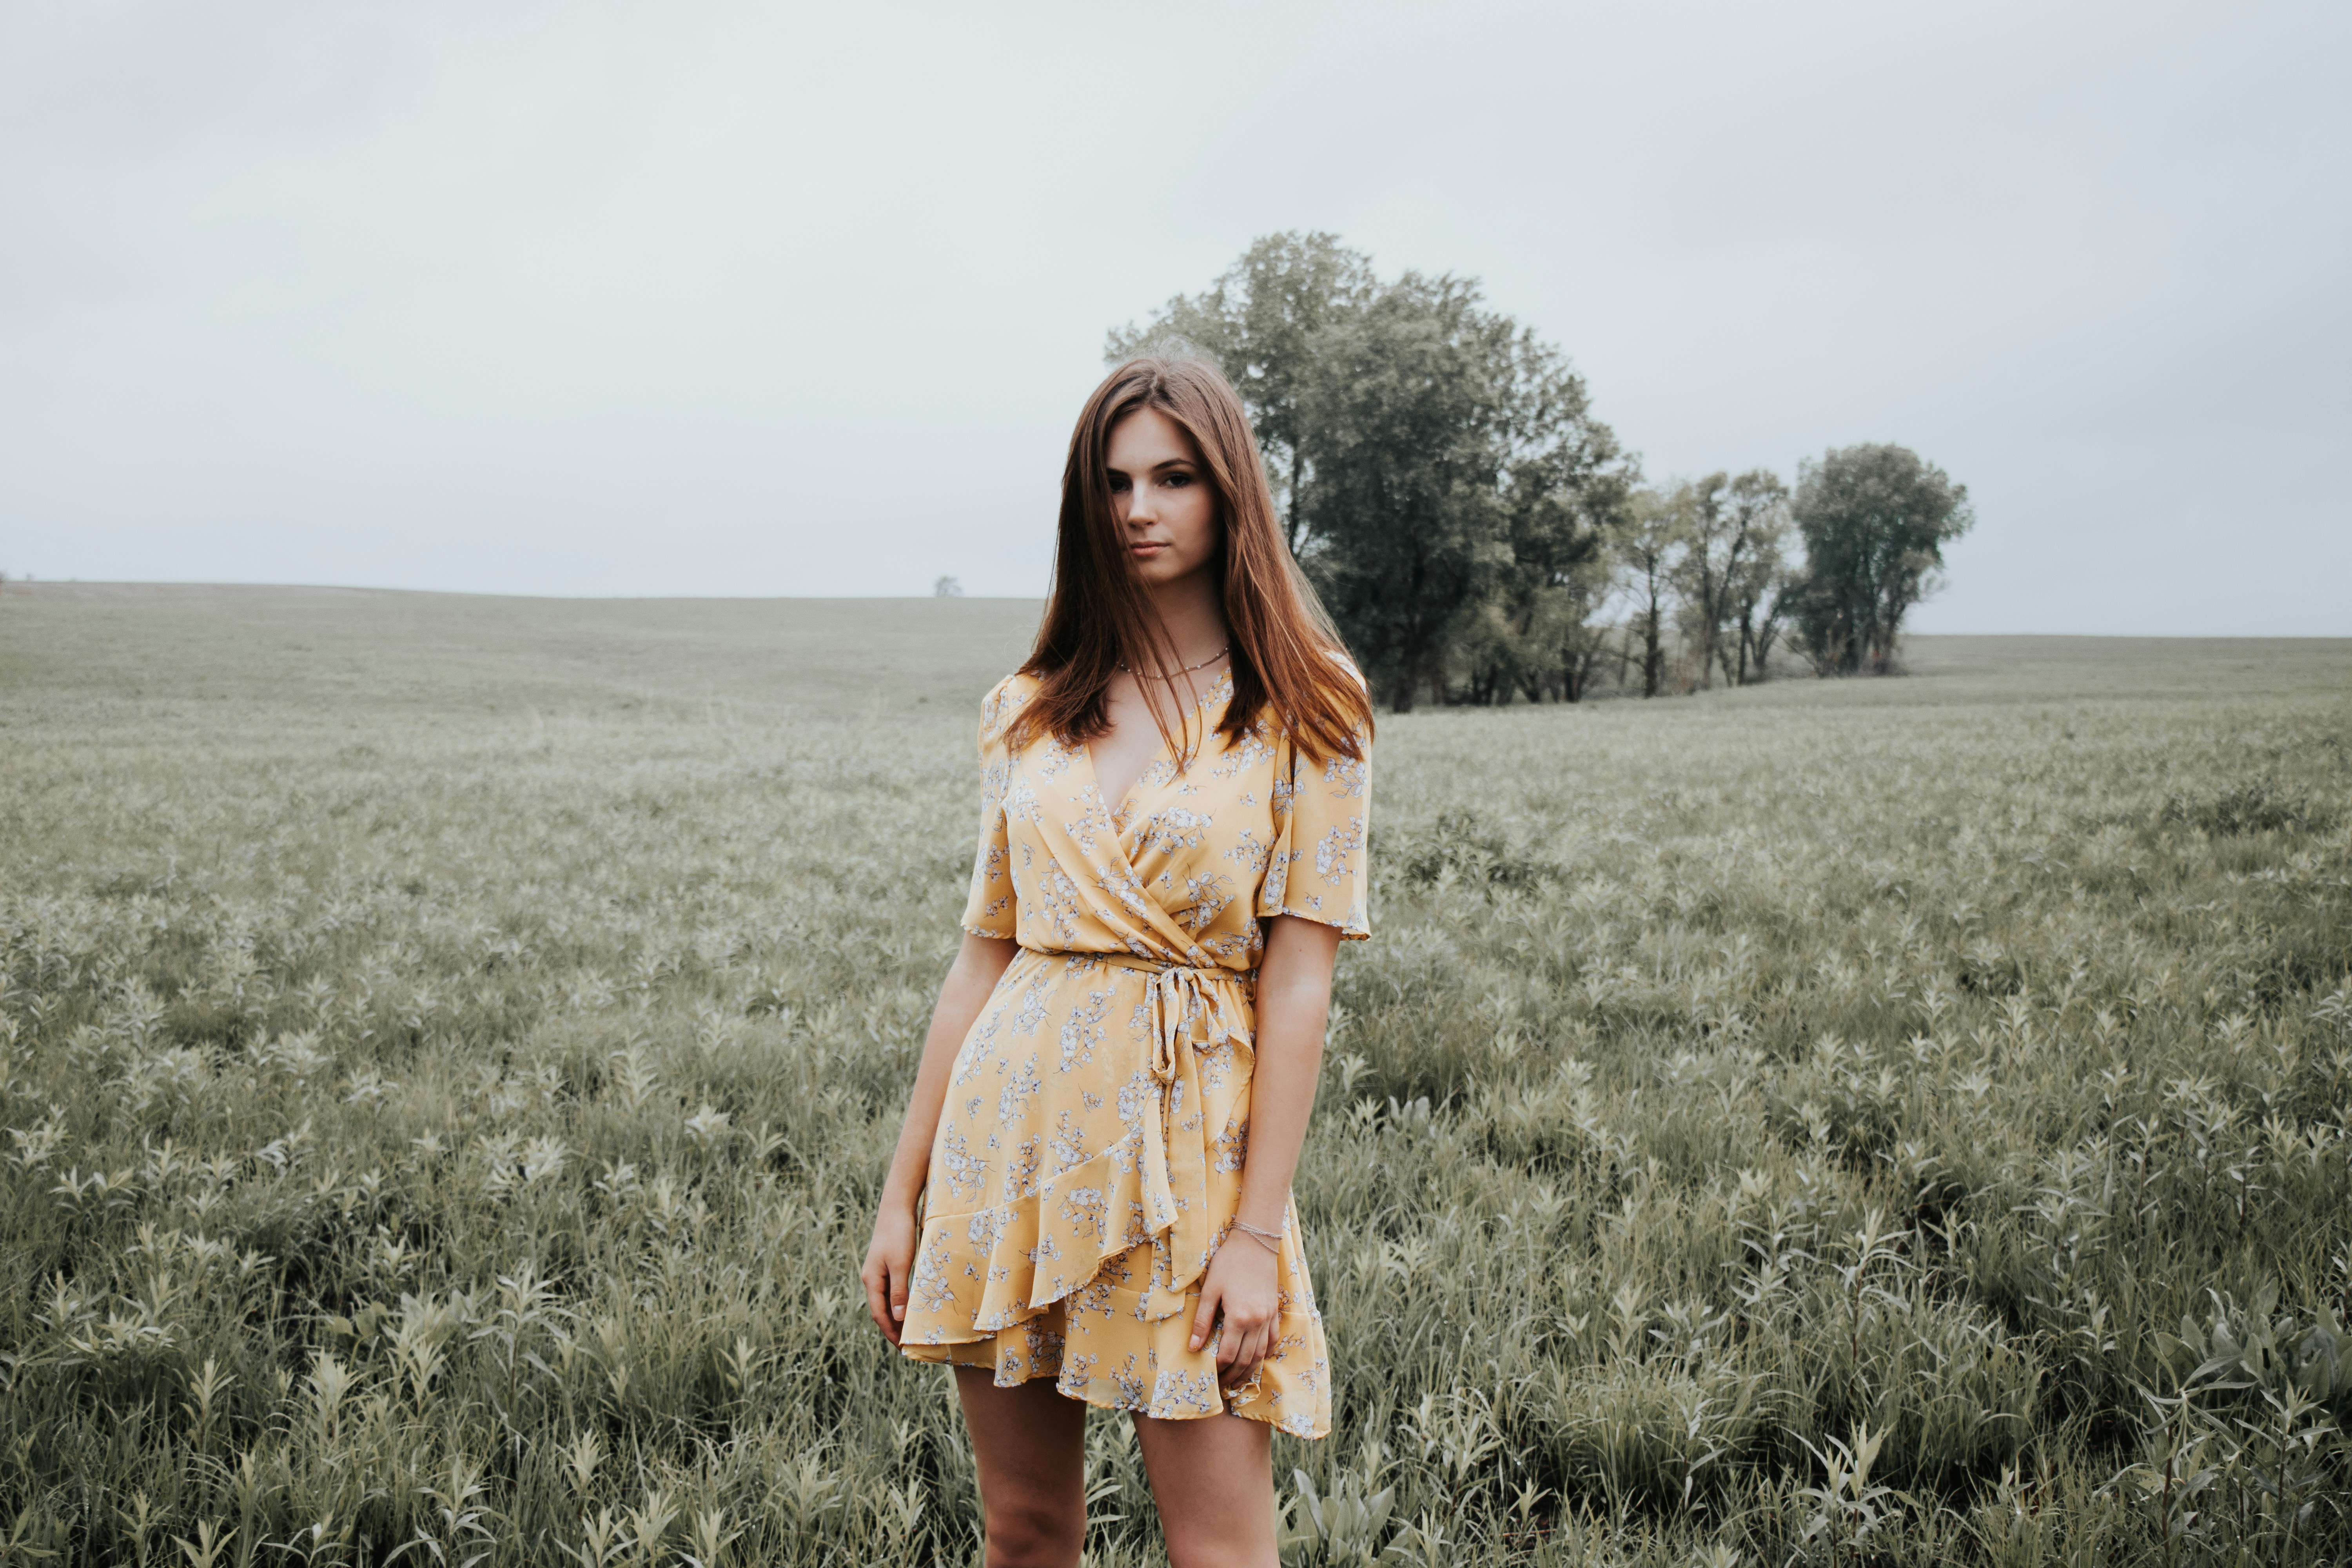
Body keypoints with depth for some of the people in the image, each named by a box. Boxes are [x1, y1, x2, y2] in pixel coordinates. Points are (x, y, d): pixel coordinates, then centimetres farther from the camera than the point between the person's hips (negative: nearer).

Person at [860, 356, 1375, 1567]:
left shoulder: (1302, 713, -2)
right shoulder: (1028, 711, 8)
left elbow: (1297, 985, -7)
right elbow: (982, 960, 9)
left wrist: (1256, 1232, -12)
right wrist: (903, 1193, 8)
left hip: (1191, 1137, -3)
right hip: (1011, 1129, 4)